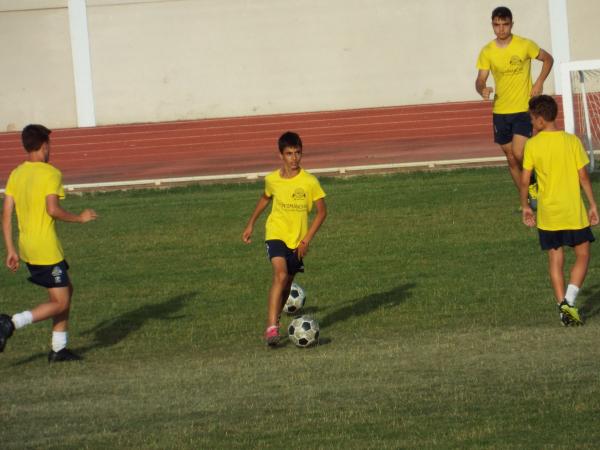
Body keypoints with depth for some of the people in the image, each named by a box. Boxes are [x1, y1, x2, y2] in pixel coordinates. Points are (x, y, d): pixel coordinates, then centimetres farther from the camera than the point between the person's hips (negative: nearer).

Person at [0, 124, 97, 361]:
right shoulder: (51, 173, -13)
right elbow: (52, 209, -23)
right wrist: (79, 218, -7)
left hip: (26, 247, 8)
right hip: (47, 249, -8)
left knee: (66, 290, 21)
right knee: (60, 303, 0)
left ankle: (58, 348, 20)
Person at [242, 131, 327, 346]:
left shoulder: (310, 181, -10)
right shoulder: (272, 179, -4)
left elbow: (321, 211, -4)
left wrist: (307, 239, -11)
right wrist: (251, 224, 22)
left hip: (298, 240, 1)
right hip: (276, 234, -1)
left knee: (287, 284, 13)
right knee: (280, 275, -23)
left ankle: (276, 318, 37)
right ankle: (271, 327, -29)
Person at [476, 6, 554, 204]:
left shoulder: (525, 45, -8)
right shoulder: (487, 52, -2)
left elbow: (548, 59, 6)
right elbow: (480, 80, -2)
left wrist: (539, 83, -6)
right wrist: (482, 89, -26)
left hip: (523, 109, -3)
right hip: (500, 112, 4)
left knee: (519, 154, -18)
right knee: (511, 159, 8)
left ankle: (533, 186, 10)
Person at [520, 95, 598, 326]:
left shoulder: (532, 145, -6)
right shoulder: (572, 141, -6)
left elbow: (524, 180, -3)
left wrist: (525, 206, 12)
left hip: (547, 213, 1)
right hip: (574, 212, -1)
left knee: (555, 260, 10)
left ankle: (563, 306, 4)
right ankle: (569, 301, -8)